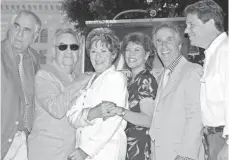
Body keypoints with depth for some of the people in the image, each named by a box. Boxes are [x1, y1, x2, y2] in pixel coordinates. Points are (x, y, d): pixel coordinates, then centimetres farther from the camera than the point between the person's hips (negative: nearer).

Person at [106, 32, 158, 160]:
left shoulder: (146, 80, -13)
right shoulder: (133, 80, 12)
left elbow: (148, 120, -21)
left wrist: (121, 111, -32)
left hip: (140, 148, -8)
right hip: (128, 146, 8)